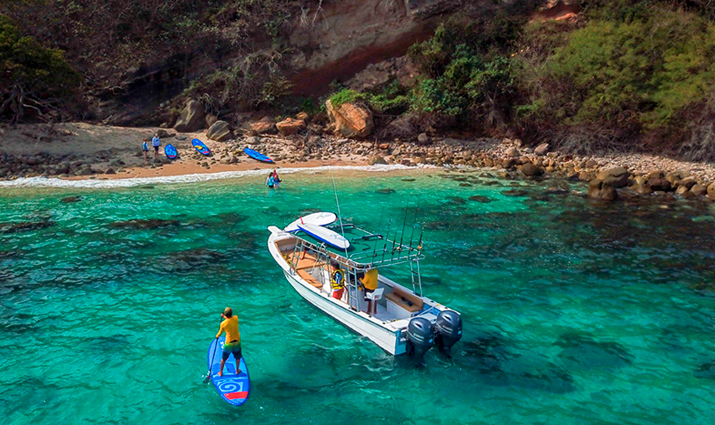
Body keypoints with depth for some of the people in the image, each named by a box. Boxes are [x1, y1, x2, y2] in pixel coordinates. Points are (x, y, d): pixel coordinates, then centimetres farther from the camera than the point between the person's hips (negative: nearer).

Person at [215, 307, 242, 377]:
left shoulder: (223, 323, -17)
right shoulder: (236, 318, -13)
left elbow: (220, 333, 1)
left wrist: (217, 336, 22)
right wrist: (224, 317, 21)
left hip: (229, 343, -2)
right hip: (237, 342, 2)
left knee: (223, 358, 18)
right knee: (238, 357, 24)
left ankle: (221, 372, 31)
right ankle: (237, 370, 39)